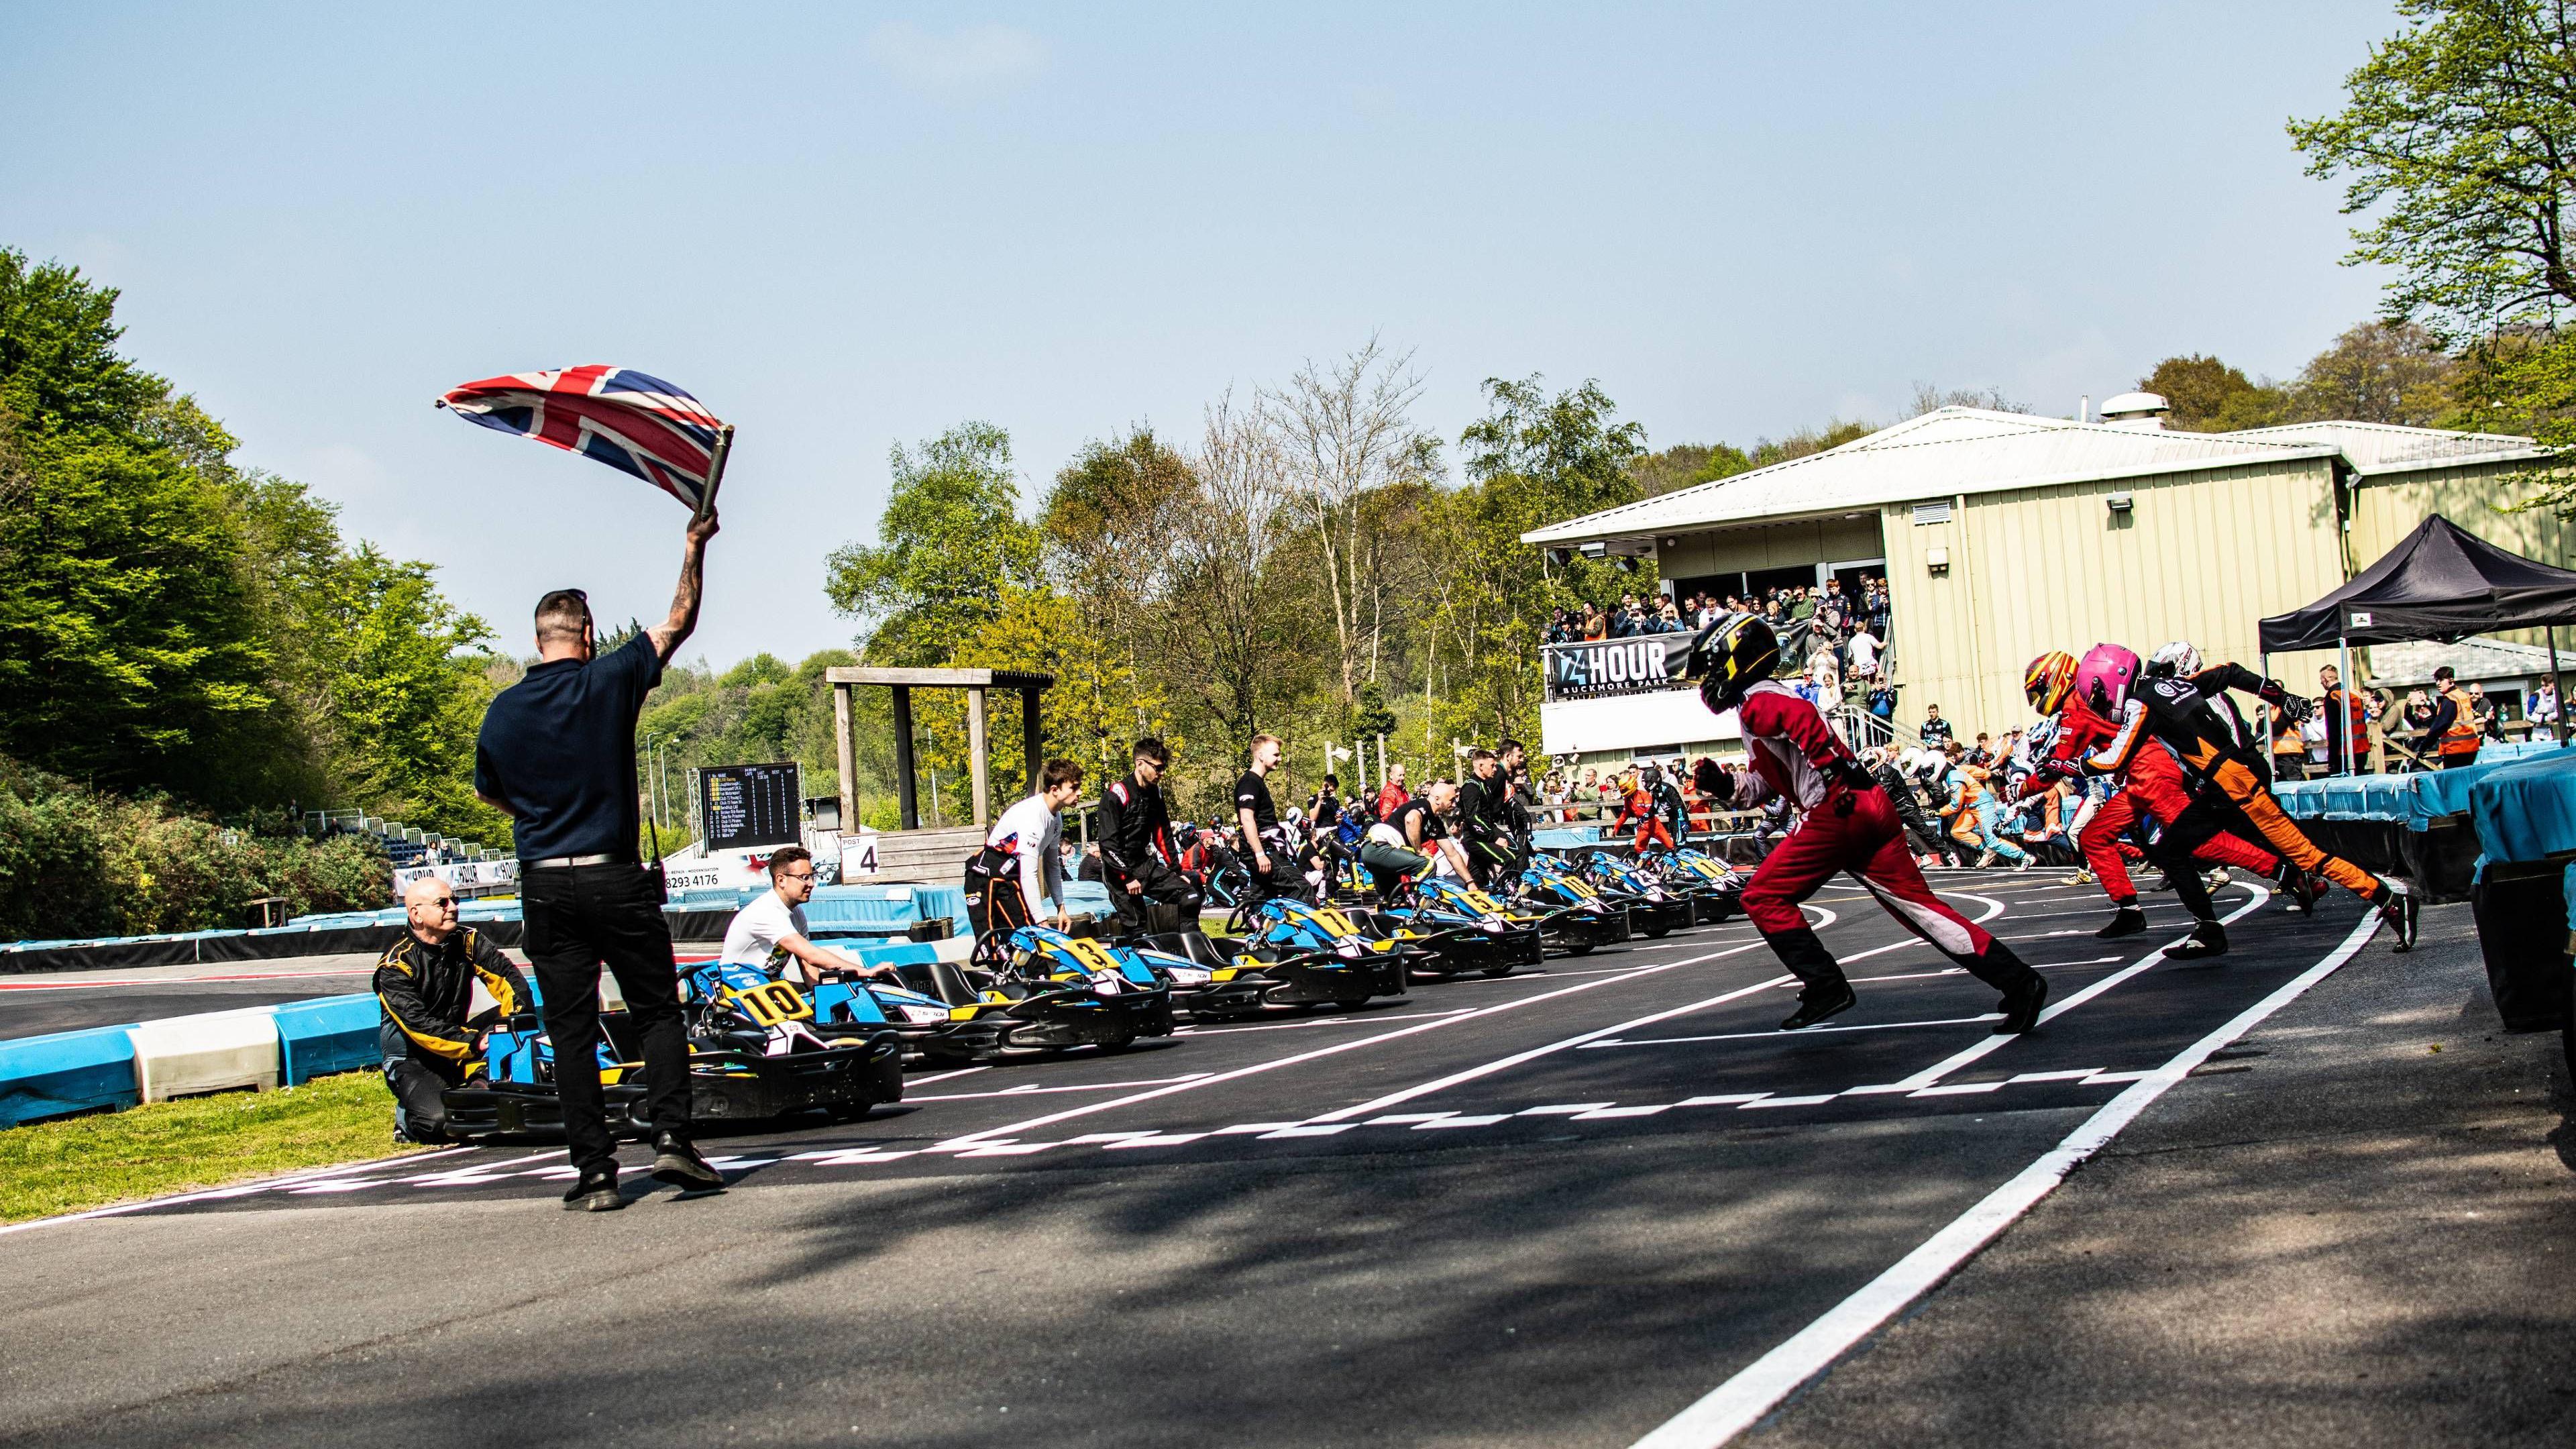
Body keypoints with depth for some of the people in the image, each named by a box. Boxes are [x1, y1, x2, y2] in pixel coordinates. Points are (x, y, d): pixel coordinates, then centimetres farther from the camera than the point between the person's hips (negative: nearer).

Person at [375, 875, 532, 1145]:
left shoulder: (468, 941, -2)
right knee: (439, 1121, -29)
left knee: (507, 1022, -19)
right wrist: (475, 1042, -34)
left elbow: (508, 976, -8)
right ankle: (407, 1117, 5)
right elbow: (419, 1025, -25)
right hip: (412, 1059, -5)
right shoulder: (395, 965, -16)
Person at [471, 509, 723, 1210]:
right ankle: (670, 1137, -6)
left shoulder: (502, 710, 4)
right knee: (658, 1012, 9)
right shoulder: (609, 679, -5)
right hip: (615, 877, -2)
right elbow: (678, 623, 6)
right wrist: (694, 547, 18)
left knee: (572, 1034, 5)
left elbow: (489, 791, 19)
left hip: (544, 884, 2)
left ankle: (595, 1173, 3)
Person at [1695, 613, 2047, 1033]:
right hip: (1870, 809, 10)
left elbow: (1799, 715, -25)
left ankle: (1825, 986, -5)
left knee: (1763, 897, 0)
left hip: (1836, 809, -10)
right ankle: (2018, 981, 3)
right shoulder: (1770, 699, 28)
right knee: (1918, 905, 7)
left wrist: (1835, 763, -31)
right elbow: (1769, 782, 33)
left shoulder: (1756, 702, -2)